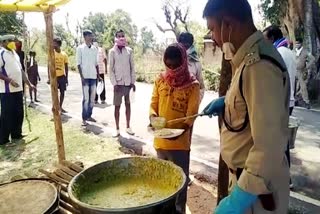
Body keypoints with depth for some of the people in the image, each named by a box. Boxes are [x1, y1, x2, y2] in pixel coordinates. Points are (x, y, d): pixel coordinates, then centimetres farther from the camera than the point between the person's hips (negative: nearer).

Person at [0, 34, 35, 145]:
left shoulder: (15, 54, 16)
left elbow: (21, 70, 20)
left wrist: (29, 83, 17)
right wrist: (9, 80, -22)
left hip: (18, 89, 8)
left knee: (18, 113, 12)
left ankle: (16, 134, 25)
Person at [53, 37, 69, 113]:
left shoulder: (64, 54, 1)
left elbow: (66, 67, 5)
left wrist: (66, 78, 2)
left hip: (62, 76, 2)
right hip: (54, 76, -2)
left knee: (62, 92, 7)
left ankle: (60, 107, 21)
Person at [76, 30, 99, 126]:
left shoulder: (95, 49, 10)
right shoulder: (80, 48, -2)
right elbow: (78, 64, -4)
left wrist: (98, 75, 9)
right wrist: (81, 76, -11)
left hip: (93, 76, 5)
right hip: (85, 76, -5)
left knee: (92, 97, 8)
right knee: (86, 98, -6)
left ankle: (89, 115, 19)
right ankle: (84, 118, 1)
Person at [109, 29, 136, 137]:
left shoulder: (129, 50, 5)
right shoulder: (112, 51, 0)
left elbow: (132, 67, 6)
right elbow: (111, 69, -2)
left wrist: (133, 82, 1)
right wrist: (114, 83, -10)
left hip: (128, 82, 2)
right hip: (118, 82, -2)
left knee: (128, 104, 9)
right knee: (117, 106, 3)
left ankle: (128, 127, 19)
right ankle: (117, 129, 11)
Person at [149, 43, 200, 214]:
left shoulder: (192, 85, -8)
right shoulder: (160, 81, 3)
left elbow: (191, 114, -11)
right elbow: (153, 104, 5)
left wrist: (180, 130, -28)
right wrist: (153, 117, -17)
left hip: (180, 141, -4)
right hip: (160, 139, 4)